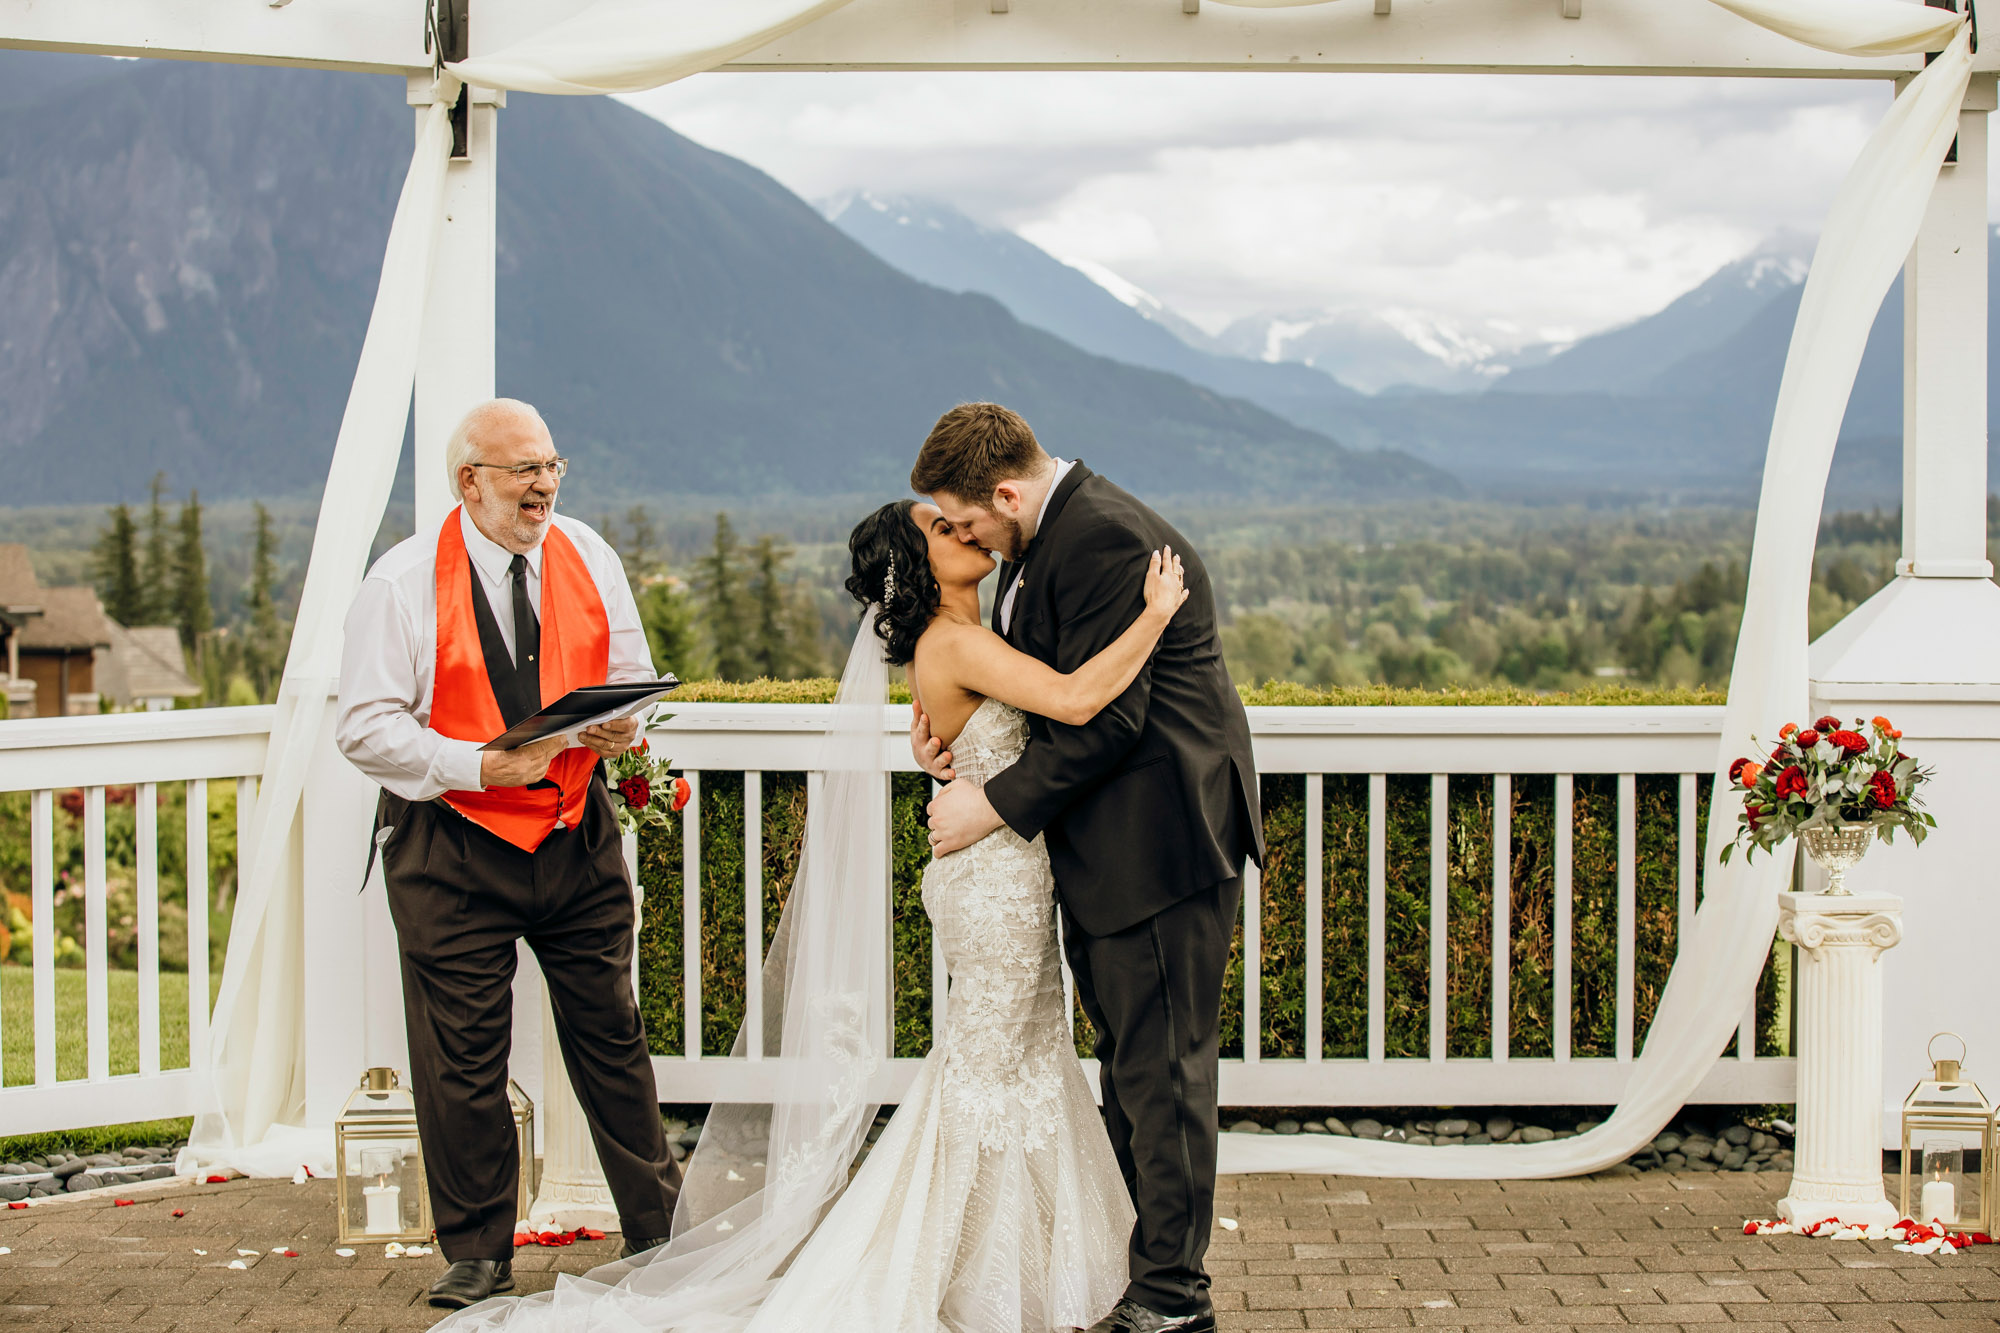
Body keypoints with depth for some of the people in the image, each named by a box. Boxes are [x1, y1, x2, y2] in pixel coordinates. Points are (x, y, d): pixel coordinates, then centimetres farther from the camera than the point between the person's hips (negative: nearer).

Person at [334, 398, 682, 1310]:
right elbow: (365, 728, -12)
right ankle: (477, 1253, 16)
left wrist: (623, 726, -9)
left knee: (610, 1033, 10)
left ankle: (657, 1226, 23)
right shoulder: (403, 582, -10)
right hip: (451, 844, -3)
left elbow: (632, 677, 14)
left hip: (577, 833, 3)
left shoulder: (588, 558, 4)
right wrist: (477, 767, -23)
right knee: (462, 1061, 1)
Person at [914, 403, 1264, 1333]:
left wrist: (995, 805, -17)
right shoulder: (1047, 537, 12)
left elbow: (1106, 717, -22)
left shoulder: (1103, 540, -20)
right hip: (1103, 850, 11)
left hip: (1161, 840, -11)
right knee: (1127, 1062, 15)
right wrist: (951, 734, 1)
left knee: (1159, 1070, -5)